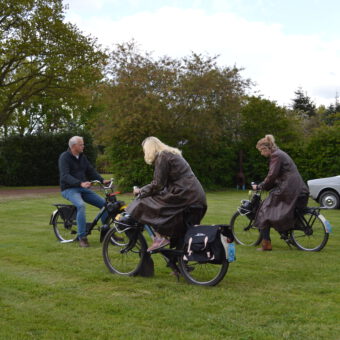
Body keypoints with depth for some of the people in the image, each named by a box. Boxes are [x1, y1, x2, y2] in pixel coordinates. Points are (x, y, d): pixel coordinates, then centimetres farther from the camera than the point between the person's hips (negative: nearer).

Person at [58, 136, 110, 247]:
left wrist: (102, 180, -7)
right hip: (69, 189, -7)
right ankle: (82, 237, -27)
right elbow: (65, 176, -24)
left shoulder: (82, 157, 10)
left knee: (103, 203, -6)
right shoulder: (64, 157, -12)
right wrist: (80, 183, -38)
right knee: (81, 205, -35)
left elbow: (91, 170, 10)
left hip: (83, 188, 7)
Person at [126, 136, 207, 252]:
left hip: (184, 195, -10)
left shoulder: (162, 157, -6)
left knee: (147, 203, -6)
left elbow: (158, 185, -10)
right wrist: (144, 189, 22)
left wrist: (141, 191, 3)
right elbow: (162, 182, 24)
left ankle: (161, 238, -8)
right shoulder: (172, 154, 23)